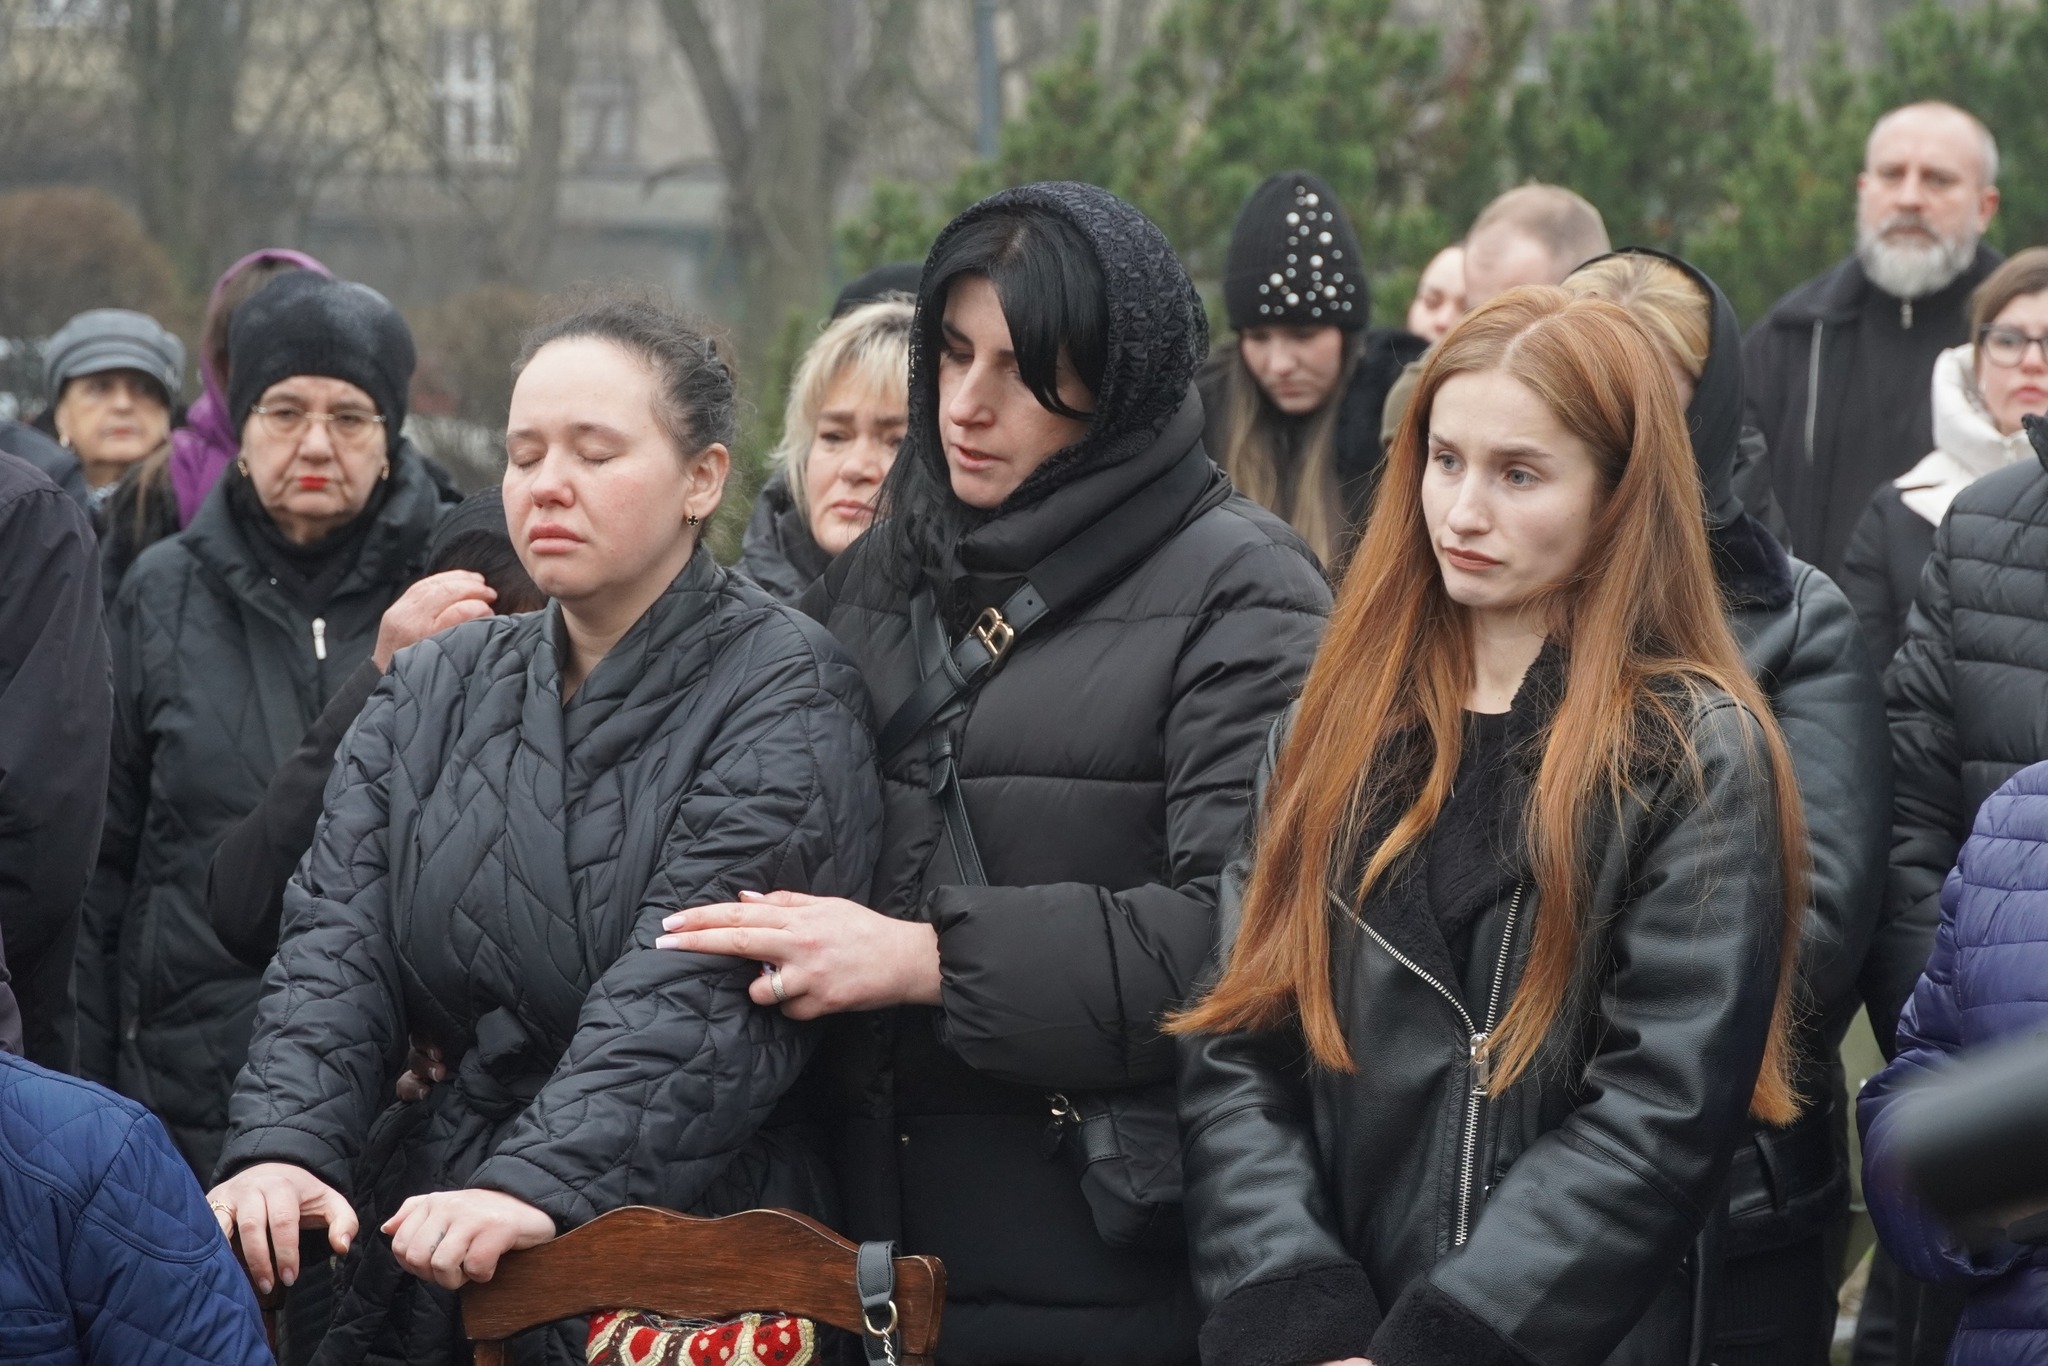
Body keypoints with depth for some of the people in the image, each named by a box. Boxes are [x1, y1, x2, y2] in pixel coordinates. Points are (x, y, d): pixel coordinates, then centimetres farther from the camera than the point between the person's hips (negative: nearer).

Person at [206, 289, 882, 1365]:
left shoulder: (785, 693, -7)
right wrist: (284, 1147, -18)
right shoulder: (432, 691, 12)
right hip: (423, 1244, 5)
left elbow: (697, 992, -20)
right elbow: (336, 939, 1)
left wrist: (540, 1184, -33)